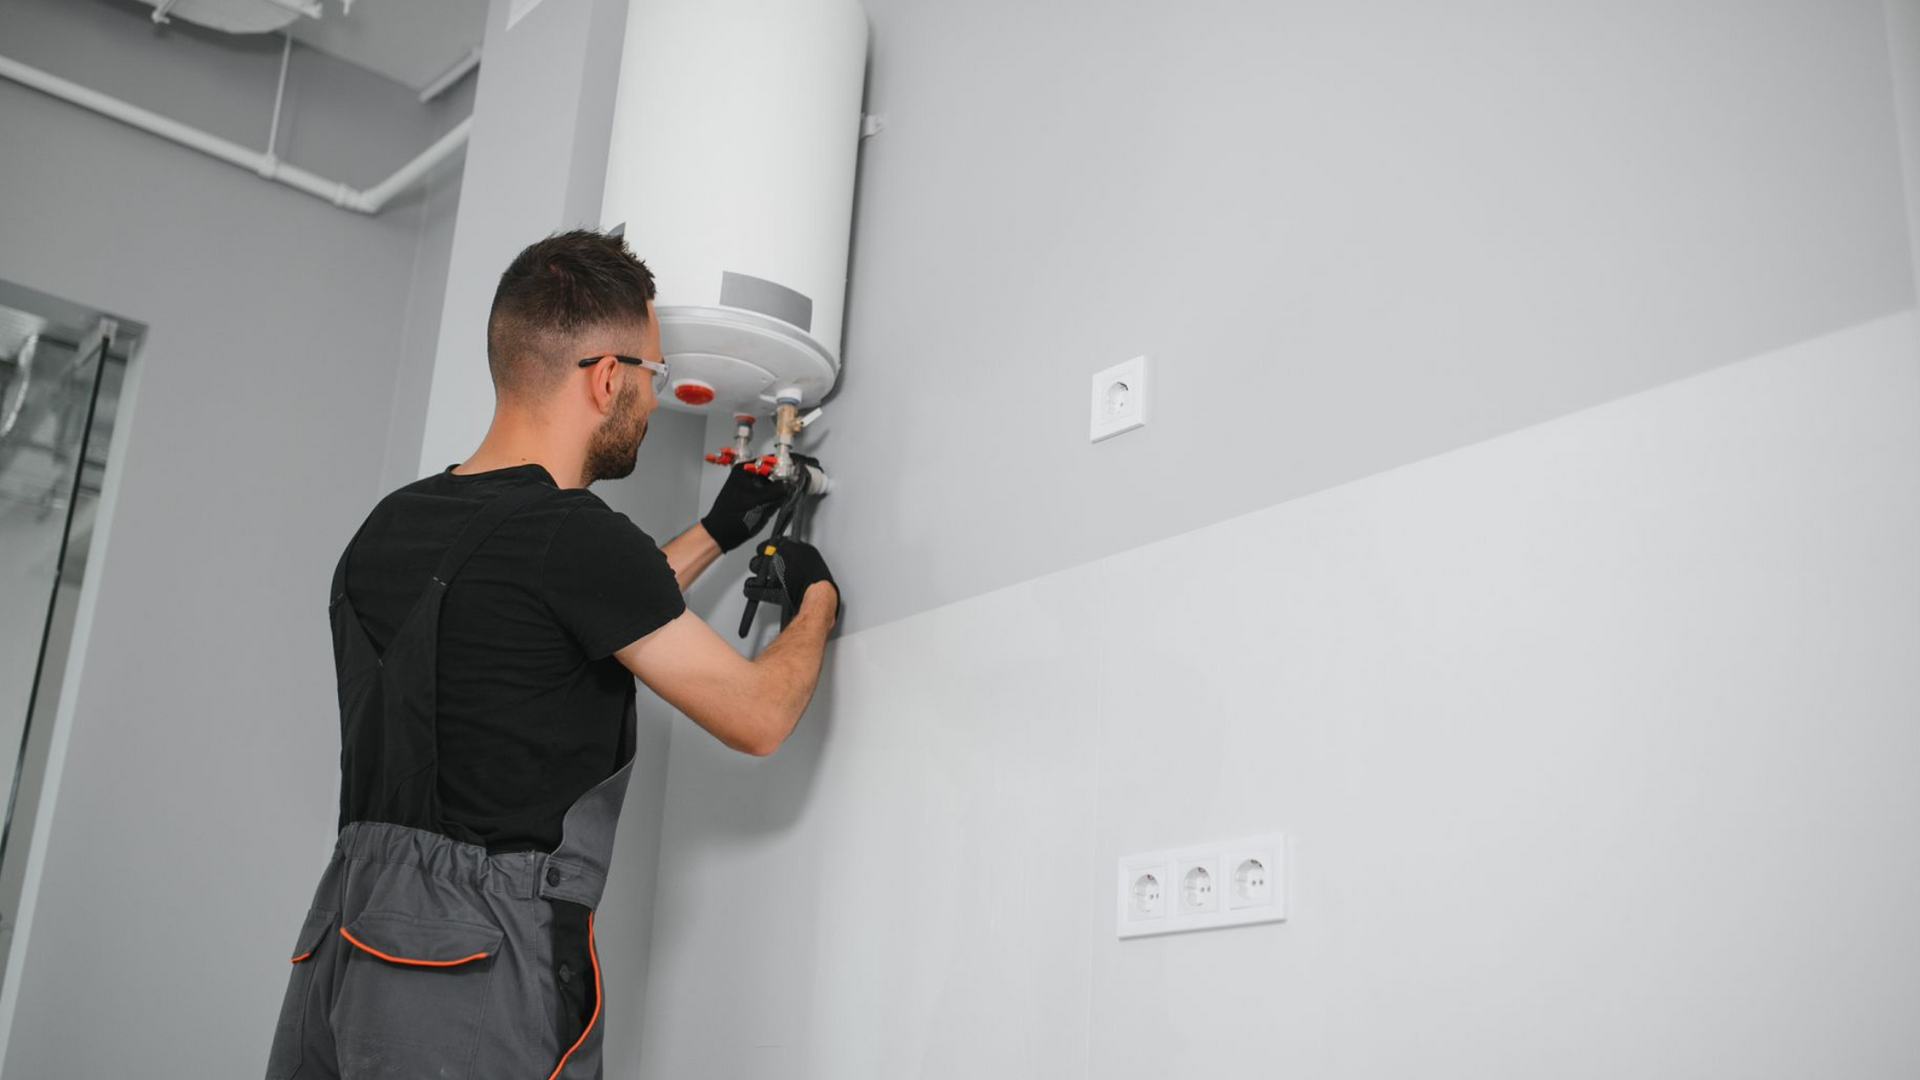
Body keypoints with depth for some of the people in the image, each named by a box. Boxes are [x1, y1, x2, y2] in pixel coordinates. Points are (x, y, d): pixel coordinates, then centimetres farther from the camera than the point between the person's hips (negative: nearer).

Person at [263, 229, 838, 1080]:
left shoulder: (389, 525, 11)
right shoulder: (575, 537, -14)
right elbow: (757, 716, -4)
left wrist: (716, 534, 33)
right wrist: (814, 599, 15)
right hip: (479, 965, -8)